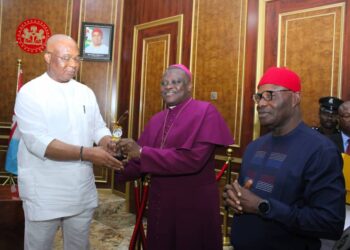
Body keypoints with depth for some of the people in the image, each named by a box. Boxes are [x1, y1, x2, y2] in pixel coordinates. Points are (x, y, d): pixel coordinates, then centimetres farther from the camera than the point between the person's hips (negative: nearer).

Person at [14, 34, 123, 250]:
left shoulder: (85, 92, 6)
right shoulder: (30, 93, -12)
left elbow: (98, 127, 8)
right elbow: (38, 142, -23)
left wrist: (107, 143, -17)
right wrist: (87, 153, -31)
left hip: (83, 191, 5)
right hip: (44, 194, -5)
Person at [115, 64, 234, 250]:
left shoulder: (205, 112, -12)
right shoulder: (157, 120, 8)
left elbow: (194, 159, -24)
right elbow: (139, 163, 8)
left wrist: (142, 152, -23)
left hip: (195, 206, -6)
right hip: (160, 204, 6)